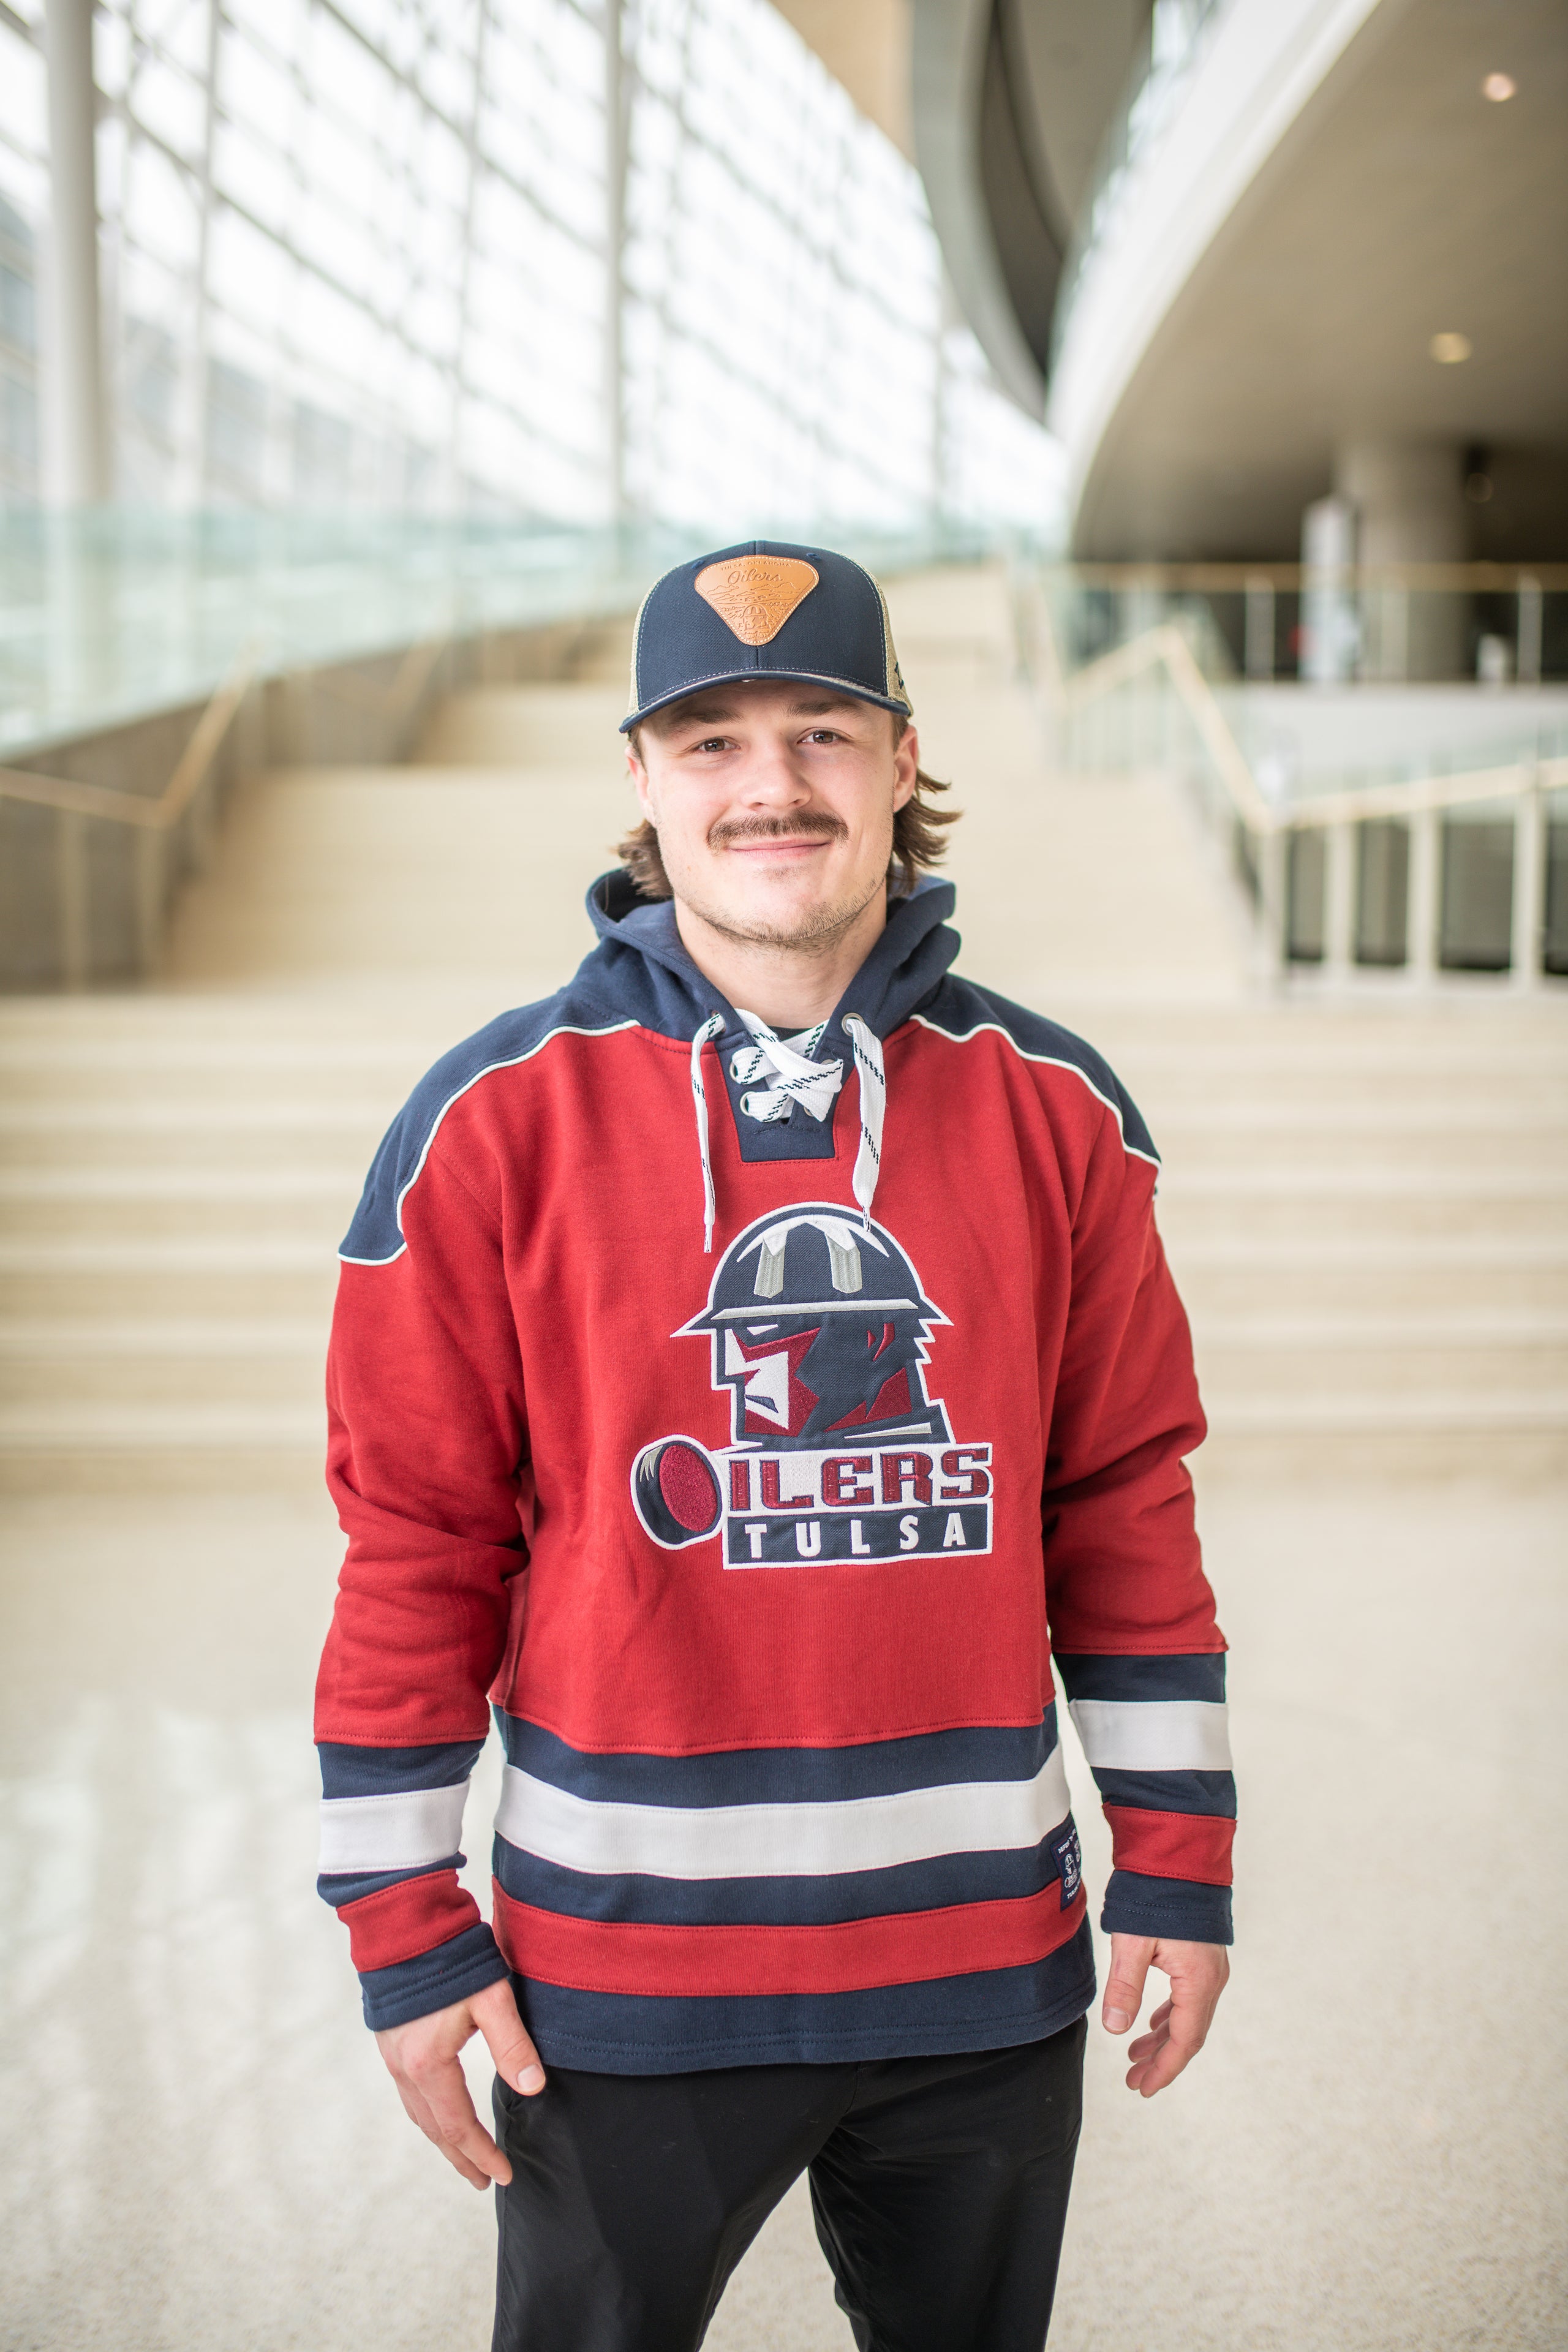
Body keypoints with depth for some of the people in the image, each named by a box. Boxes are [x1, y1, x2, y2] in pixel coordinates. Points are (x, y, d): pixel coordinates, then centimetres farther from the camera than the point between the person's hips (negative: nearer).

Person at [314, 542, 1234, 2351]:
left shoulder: (1055, 1111, 0)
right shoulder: (499, 1118, -7)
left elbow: (1126, 1506, 5)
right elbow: (416, 1542, -5)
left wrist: (1178, 1860, 4)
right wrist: (408, 1930, -5)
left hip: (987, 1962, 3)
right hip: (621, 1966, -2)